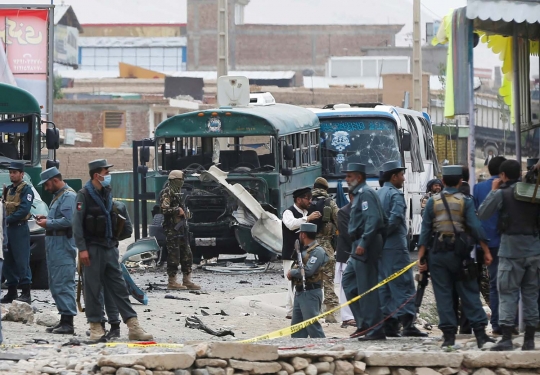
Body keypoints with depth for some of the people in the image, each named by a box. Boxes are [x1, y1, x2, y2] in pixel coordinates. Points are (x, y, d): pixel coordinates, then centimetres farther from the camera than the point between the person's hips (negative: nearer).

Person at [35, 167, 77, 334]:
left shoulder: (68, 196, -11)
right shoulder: (58, 196, 21)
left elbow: (69, 220, -21)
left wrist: (48, 223, -12)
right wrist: (47, 218, 10)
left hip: (63, 246, -11)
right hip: (54, 245, 11)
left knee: (64, 284, -12)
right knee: (55, 284, 12)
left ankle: (68, 322, -13)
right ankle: (64, 321, 17)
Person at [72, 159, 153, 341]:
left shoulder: (108, 193, 13)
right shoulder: (84, 195, -8)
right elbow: (77, 223, -13)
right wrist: (82, 249, -18)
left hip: (109, 247, 7)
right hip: (93, 249, -7)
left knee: (119, 287, 3)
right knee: (93, 288, -1)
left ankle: (133, 327, 0)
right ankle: (95, 326, 7)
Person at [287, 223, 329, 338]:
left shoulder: (318, 251, -12)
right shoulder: (304, 251, 19)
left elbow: (308, 270, -22)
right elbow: (298, 268, 19)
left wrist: (292, 272, -9)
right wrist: (294, 269, -5)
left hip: (310, 293, -10)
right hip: (299, 293, 10)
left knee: (312, 324, -11)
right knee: (297, 325, 10)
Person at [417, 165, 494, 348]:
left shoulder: (432, 201, 2)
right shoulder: (465, 201, -1)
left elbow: (425, 230, 1)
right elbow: (476, 227, -6)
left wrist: (421, 256, 2)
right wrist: (486, 251, -2)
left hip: (437, 251, 1)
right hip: (458, 251, -1)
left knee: (443, 294, 5)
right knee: (469, 292, 2)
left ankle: (449, 334, 1)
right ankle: (480, 333, -3)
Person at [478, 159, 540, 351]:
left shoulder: (502, 193, -8)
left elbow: (482, 214, -4)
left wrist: (493, 191, 4)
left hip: (511, 250, -4)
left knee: (507, 293, -3)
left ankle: (506, 338, -12)